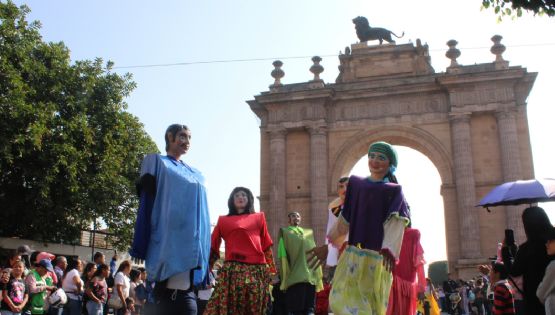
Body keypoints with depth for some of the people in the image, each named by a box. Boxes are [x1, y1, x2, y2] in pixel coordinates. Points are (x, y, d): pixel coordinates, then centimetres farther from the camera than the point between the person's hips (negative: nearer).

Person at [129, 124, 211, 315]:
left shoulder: (195, 175, 25)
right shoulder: (156, 163, 8)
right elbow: (147, 201, -1)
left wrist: (205, 252, 17)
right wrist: (141, 246, -11)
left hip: (191, 244, 6)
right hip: (170, 240, -6)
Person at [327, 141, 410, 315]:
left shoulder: (393, 191, 1)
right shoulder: (355, 183, 12)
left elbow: (396, 221, -14)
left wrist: (389, 249, -29)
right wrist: (335, 238, 33)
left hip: (377, 256, -4)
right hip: (353, 253, 4)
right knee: (342, 297, -5)